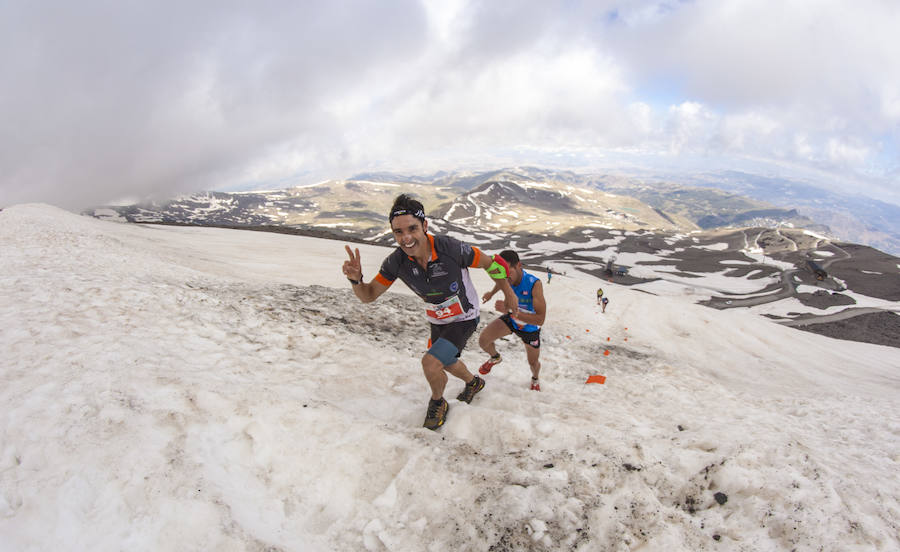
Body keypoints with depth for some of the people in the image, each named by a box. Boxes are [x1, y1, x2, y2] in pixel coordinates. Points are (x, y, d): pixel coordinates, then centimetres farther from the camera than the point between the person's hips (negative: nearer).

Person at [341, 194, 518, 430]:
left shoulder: (451, 249, -35)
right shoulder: (396, 262, -24)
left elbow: (491, 263, -18)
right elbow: (368, 295, -14)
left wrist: (509, 294, -5)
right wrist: (355, 279, -37)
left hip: (464, 318, -5)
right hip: (437, 320, 5)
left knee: (431, 363, -20)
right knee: (447, 364, 27)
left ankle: (437, 403, 13)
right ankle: (474, 383, 62)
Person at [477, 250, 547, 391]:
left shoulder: (534, 283, -41)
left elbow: (540, 320, -46)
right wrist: (491, 293, 24)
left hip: (530, 327, -3)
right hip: (511, 319, 3)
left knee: (533, 363, 16)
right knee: (483, 339, -16)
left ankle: (535, 379, 55)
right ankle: (495, 358, 20)